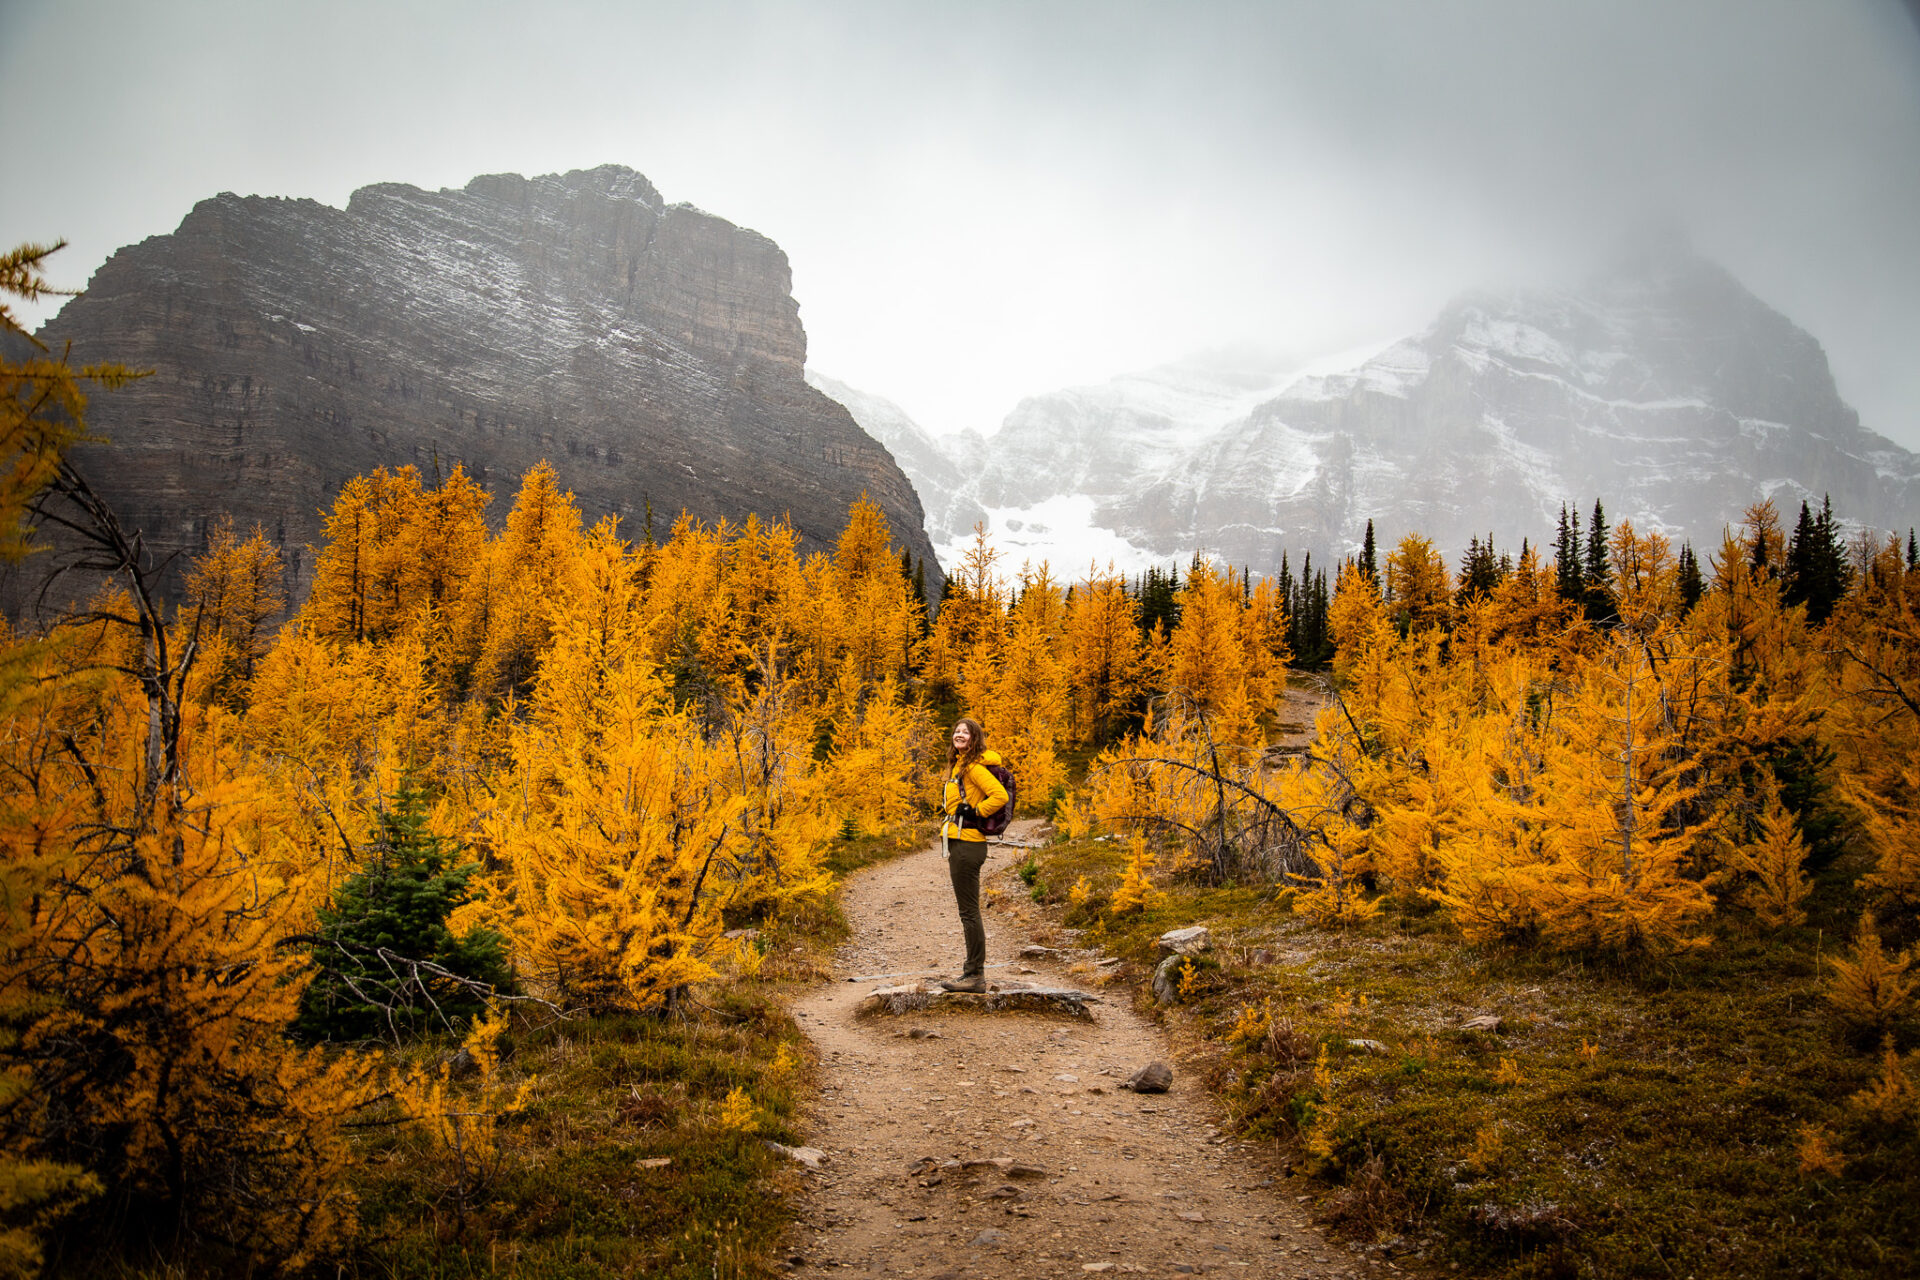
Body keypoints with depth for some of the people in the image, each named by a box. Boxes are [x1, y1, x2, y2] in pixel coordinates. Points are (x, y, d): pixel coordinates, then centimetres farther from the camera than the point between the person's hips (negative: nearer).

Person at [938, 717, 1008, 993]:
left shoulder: (974, 766, -13)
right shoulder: (959, 765, 18)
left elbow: (1000, 796, -24)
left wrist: (975, 813, -16)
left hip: (967, 843, -10)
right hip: (960, 843, 10)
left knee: (969, 911, -7)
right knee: (968, 911, 13)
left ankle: (976, 976, -2)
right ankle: (972, 971, 19)